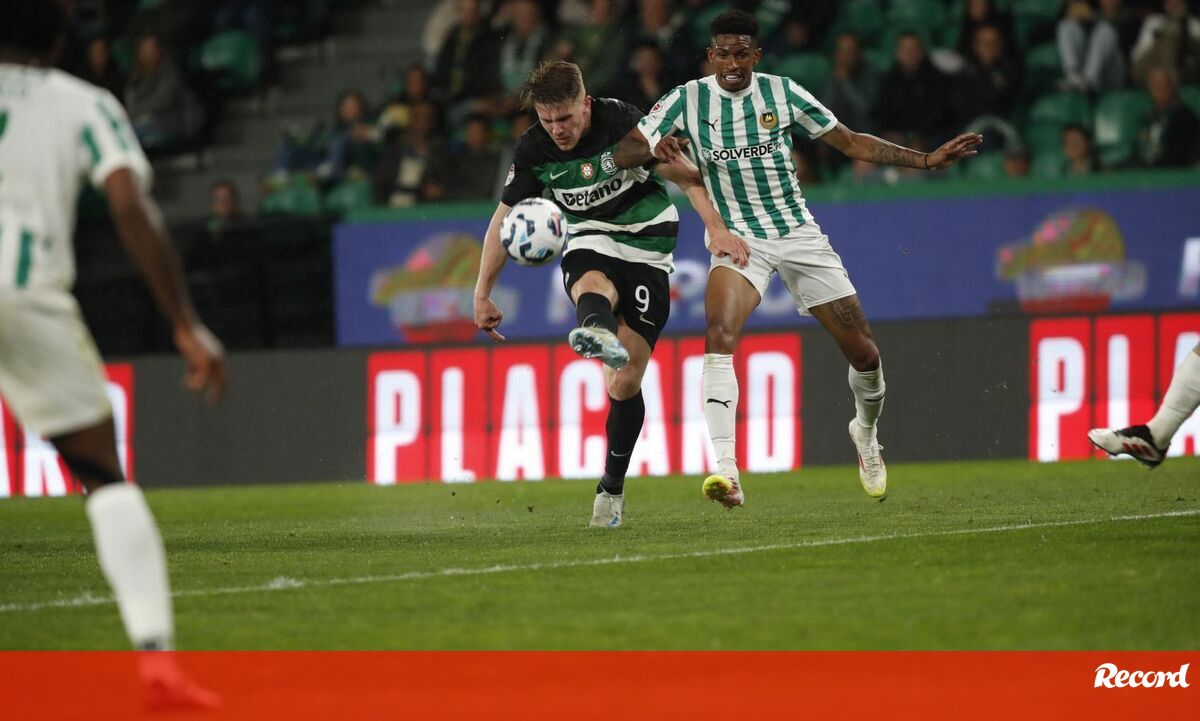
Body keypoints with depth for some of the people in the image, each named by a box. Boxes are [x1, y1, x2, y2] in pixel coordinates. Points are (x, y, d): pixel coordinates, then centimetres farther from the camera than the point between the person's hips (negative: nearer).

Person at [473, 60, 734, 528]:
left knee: (626, 382, -7)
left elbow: (687, 176, -12)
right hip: (590, 242, 2)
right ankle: (598, 333, -75)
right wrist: (482, 294, 3)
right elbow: (504, 219, 4)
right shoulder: (534, 150, -6)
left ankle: (612, 486, 9)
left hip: (647, 249, -2)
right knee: (592, 285, -39)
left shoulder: (622, 123, -17)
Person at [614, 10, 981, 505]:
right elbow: (624, 153, -8)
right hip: (735, 237, -2)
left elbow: (851, 143, 6)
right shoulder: (687, 101, -5)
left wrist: (925, 160, 0)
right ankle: (725, 470, -35)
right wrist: (654, 149, -32)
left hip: (799, 234, 2)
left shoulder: (782, 93, -2)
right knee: (720, 335, -30)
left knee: (864, 353, 2)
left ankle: (866, 432, 35)